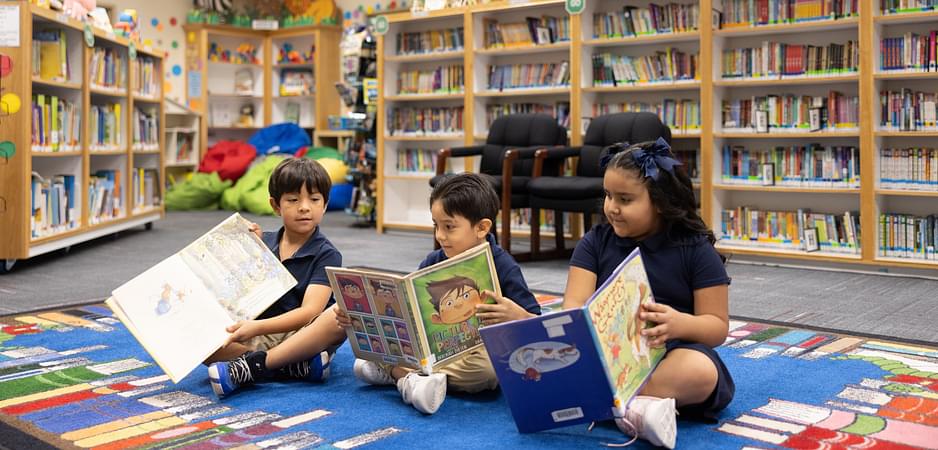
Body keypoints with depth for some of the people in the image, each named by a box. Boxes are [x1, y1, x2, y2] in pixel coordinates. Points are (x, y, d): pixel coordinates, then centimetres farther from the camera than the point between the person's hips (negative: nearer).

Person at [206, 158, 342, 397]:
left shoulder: (326, 255, -4)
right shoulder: (264, 243, 10)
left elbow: (309, 312, -17)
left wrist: (257, 327, -31)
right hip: (257, 337, 4)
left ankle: (253, 364, -32)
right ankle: (297, 365, -25)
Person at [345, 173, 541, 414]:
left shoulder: (503, 268, -13)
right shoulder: (433, 263, 1)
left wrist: (515, 315, -37)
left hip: (481, 352, -4)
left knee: (487, 367, -38)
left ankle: (394, 371, -26)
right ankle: (408, 379, -28)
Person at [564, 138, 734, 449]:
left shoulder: (695, 249, -1)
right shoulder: (595, 242, 5)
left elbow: (718, 327, -3)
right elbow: (574, 305, -4)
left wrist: (678, 324, -26)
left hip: (670, 353, -1)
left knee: (700, 371, -37)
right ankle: (634, 407, -39)